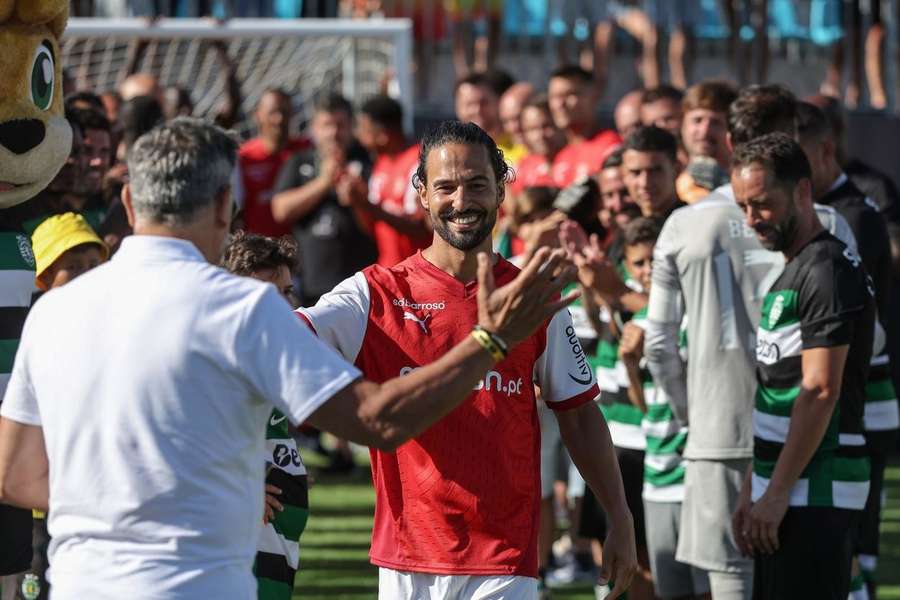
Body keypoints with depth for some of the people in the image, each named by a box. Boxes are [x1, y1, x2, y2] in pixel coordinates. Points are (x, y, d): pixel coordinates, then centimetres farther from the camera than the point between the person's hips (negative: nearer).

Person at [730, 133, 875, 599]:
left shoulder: (827, 270, -12)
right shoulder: (788, 272, 19)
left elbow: (820, 391, -19)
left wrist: (776, 493, -19)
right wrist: (751, 492, 19)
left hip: (815, 493, -10)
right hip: (778, 490, 10)